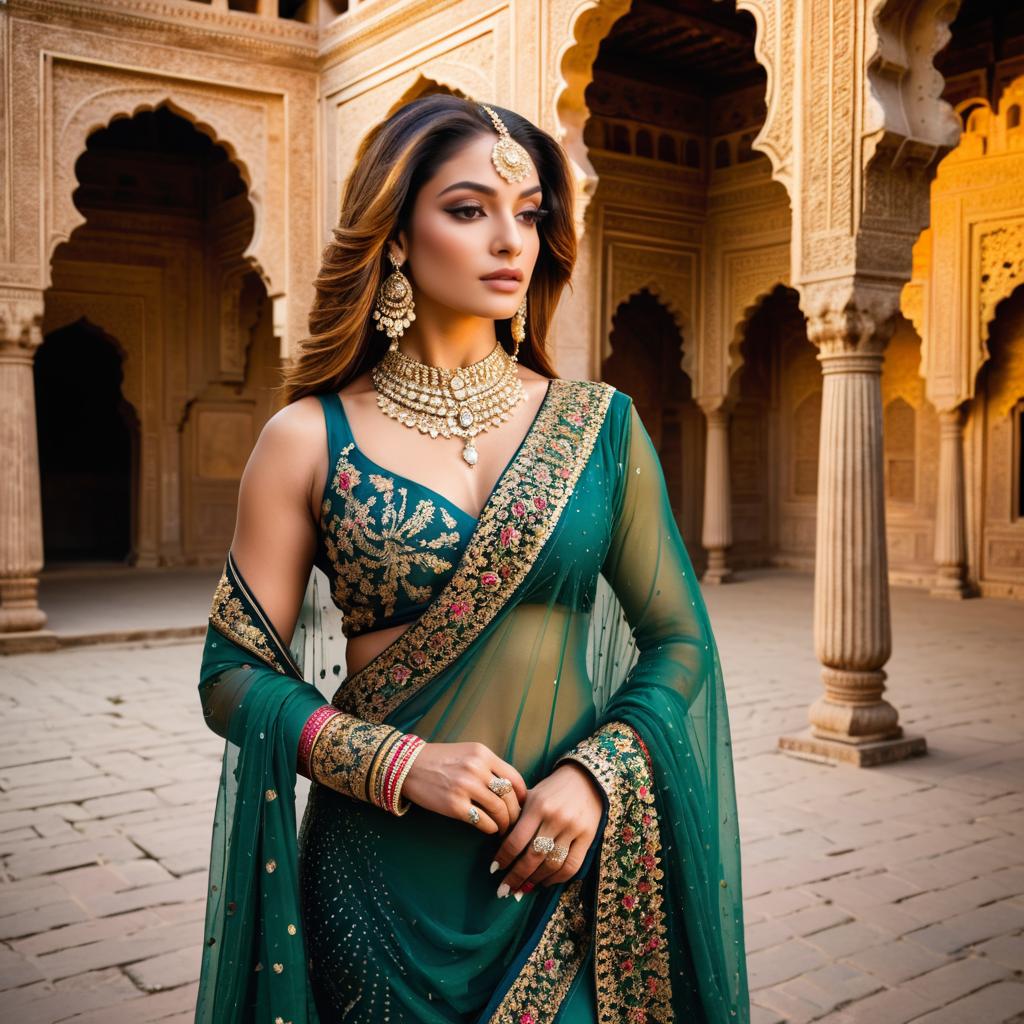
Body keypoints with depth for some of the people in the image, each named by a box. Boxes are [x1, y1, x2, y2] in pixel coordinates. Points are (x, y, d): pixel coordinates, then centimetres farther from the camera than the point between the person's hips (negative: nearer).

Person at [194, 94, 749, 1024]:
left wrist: (595, 774, -14)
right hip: (383, 880, -1)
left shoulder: (601, 426, 0)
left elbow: (679, 640, 2)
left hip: (566, 879, 1)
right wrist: (400, 763, -17)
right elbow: (234, 674, -4)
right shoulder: (308, 440, -5)